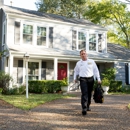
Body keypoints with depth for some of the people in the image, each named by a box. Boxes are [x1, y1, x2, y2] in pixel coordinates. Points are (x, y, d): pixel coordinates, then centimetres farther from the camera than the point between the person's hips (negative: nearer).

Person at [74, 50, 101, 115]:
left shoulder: (91, 61, 7)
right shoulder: (78, 63, 8)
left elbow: (96, 70, 7)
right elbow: (76, 71, 21)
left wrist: (98, 79, 2)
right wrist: (75, 78, 10)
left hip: (91, 79, 2)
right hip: (83, 79, -1)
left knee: (89, 93, 10)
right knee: (84, 93, -14)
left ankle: (88, 106, 29)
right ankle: (84, 109, -19)